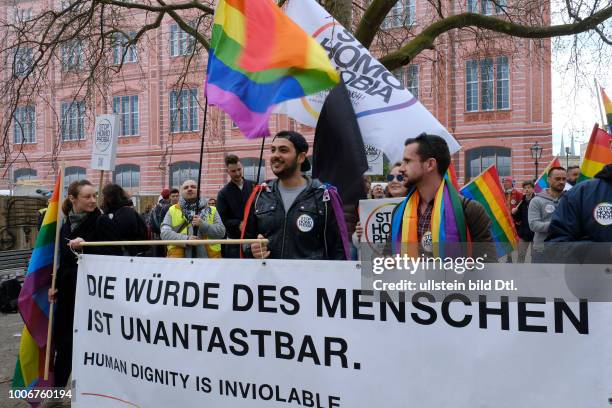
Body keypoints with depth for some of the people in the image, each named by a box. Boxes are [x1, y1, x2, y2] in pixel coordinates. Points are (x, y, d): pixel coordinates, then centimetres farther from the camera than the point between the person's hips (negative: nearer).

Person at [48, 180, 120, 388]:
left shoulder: (102, 222, -9)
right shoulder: (66, 226, 10)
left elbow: (114, 253, -17)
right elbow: (63, 260, 19)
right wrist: (55, 285, 16)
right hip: (69, 289, 6)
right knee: (61, 335, 13)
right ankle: (57, 383, 32)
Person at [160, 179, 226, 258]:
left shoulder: (211, 211, 13)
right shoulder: (172, 211, 12)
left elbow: (221, 232, 3)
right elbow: (165, 233, 0)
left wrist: (203, 225, -13)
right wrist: (185, 239, -16)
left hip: (208, 256, 1)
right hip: (179, 257, -1)